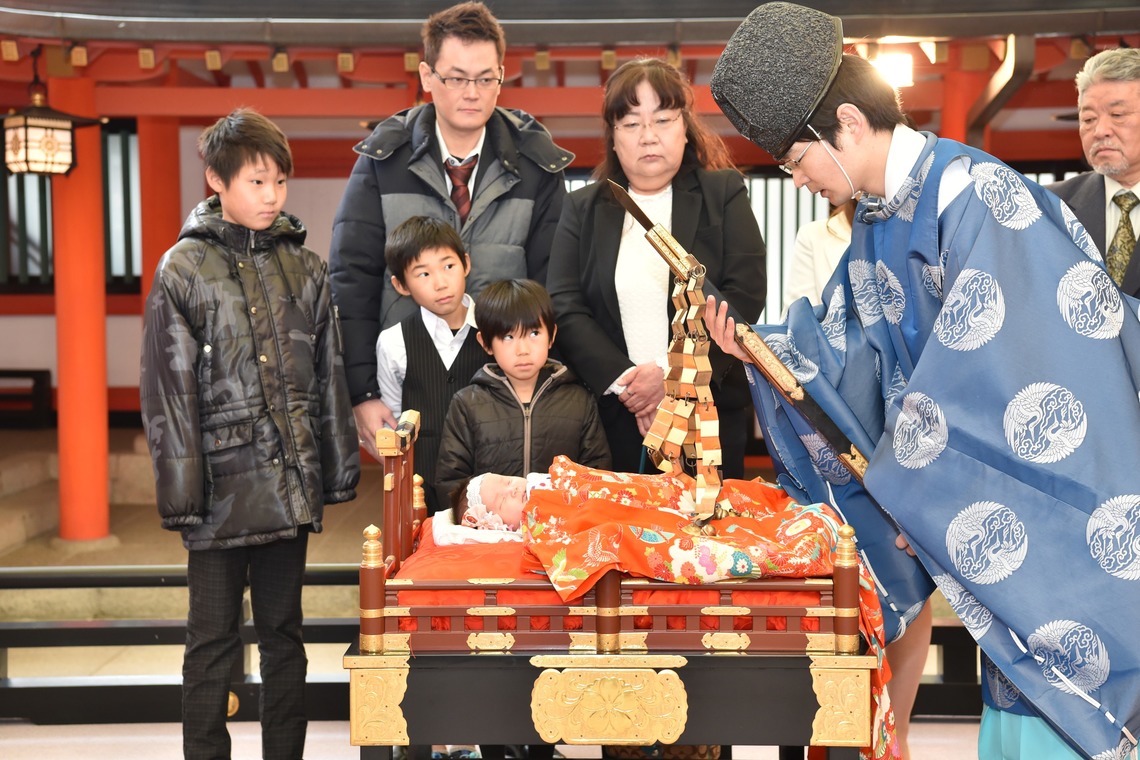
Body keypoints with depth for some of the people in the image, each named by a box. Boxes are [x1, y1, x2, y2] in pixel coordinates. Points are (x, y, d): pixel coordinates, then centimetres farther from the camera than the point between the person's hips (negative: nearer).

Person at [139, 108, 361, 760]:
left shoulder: (306, 267, 8)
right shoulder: (183, 270, -3)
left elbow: (330, 376, 10)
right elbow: (168, 392, -5)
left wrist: (339, 471, 8)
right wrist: (181, 490, -9)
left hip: (291, 483, 3)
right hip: (223, 482, -3)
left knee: (284, 634, 13)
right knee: (214, 642, 5)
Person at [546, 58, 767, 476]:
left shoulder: (723, 194, 5)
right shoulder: (582, 208, 10)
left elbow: (745, 294, -5)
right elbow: (564, 308, 0)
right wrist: (622, 379, -13)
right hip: (615, 417, 1)